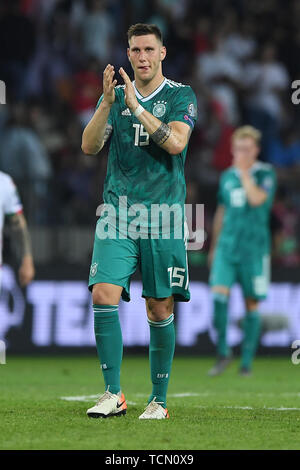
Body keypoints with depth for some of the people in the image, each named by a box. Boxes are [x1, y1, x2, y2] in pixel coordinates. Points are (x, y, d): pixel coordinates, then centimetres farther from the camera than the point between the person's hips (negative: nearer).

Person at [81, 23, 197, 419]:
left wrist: (136, 106, -19)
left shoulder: (181, 96, 3)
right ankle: (113, 394, -7)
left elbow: (175, 142, -14)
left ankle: (159, 400, 13)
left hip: (163, 216, -2)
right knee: (104, 295, -14)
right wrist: (107, 103, -14)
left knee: (160, 309, 1)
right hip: (117, 213, 2)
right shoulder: (114, 96, 12)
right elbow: (89, 146, 0)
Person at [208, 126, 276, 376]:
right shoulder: (228, 176, 12)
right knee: (219, 294, -14)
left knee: (252, 304, 2)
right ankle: (223, 352, -2)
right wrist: (214, 246, 24)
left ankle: (247, 361, 12)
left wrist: (244, 171, -14)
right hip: (227, 245, 3)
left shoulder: (265, 173, -2)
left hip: (254, 247, -3)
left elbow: (257, 199, -21)